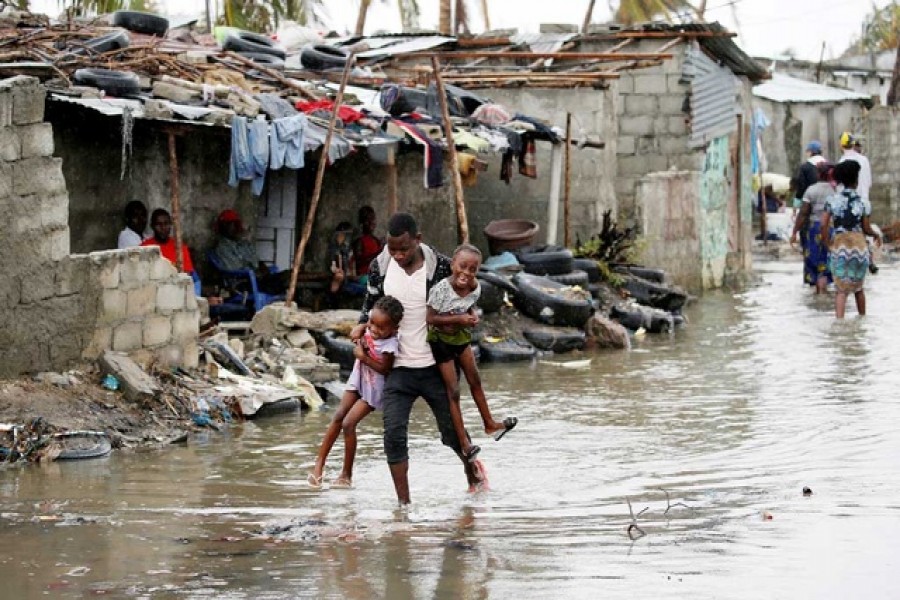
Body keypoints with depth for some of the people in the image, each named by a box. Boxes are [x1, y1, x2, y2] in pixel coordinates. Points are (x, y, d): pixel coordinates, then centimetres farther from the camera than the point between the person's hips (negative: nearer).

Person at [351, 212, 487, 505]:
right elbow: (371, 303, 15)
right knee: (394, 434, -12)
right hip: (398, 368, 1)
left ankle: (472, 470, 44)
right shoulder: (379, 268, -3)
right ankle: (403, 503, -3)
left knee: (451, 431, 13)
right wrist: (362, 325, -5)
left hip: (435, 367, -1)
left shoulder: (441, 267, -10)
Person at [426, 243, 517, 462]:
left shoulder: (475, 288, -12)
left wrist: (472, 315, -15)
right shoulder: (441, 289, -30)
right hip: (441, 339, -6)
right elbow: (430, 319, -26)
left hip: (461, 336, 6)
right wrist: (458, 319, -31)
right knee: (453, 390, -3)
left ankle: (489, 424, 36)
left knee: (475, 380, 19)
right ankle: (464, 442, 1)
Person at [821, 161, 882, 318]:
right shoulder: (863, 203, -3)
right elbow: (866, 229, 3)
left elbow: (823, 224, -8)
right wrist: (877, 235, 23)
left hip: (838, 246, 0)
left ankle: (839, 320, -21)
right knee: (858, 286, 20)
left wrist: (826, 242, 6)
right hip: (859, 245, 0)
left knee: (841, 289, -1)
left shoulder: (832, 200, -1)